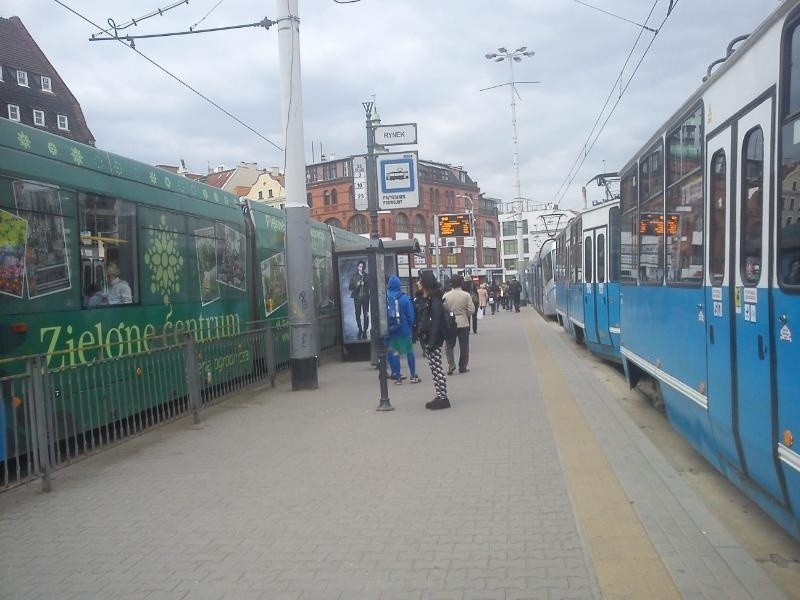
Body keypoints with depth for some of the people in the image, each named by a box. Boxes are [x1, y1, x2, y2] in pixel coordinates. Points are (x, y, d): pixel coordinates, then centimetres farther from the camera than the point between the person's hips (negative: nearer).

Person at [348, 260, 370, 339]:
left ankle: (365, 331, 2)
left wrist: (364, 284, -12)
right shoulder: (354, 276, 6)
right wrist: (357, 285, -12)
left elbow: (370, 286, 5)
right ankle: (360, 329, 19)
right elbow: (350, 287, 5)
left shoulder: (367, 276, 6)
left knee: (366, 314, -4)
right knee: (357, 314, 1)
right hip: (357, 297, 0)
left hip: (365, 297, 0)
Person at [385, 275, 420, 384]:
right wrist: (410, 326, 7)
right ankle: (413, 376, 12)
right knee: (409, 351, 9)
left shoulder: (385, 297, -7)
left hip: (390, 330, 2)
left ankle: (397, 376, 12)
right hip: (404, 329, -2)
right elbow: (410, 315, -8)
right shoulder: (404, 298, -10)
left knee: (394, 352, 10)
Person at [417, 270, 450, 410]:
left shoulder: (434, 301, -15)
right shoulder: (429, 299, 14)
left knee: (436, 369, -5)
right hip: (427, 340, 10)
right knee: (434, 369, 12)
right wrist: (425, 342, 15)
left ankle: (443, 398, 1)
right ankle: (440, 397, 18)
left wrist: (431, 343, -23)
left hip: (434, 340, -10)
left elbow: (436, 323, -20)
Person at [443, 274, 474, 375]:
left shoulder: (446, 296, -6)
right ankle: (462, 367, 13)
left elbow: (443, 310, -4)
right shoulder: (466, 295, -9)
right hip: (464, 323, -1)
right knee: (464, 346, 10)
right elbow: (471, 310, -9)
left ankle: (451, 364, -4)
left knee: (449, 345, 13)